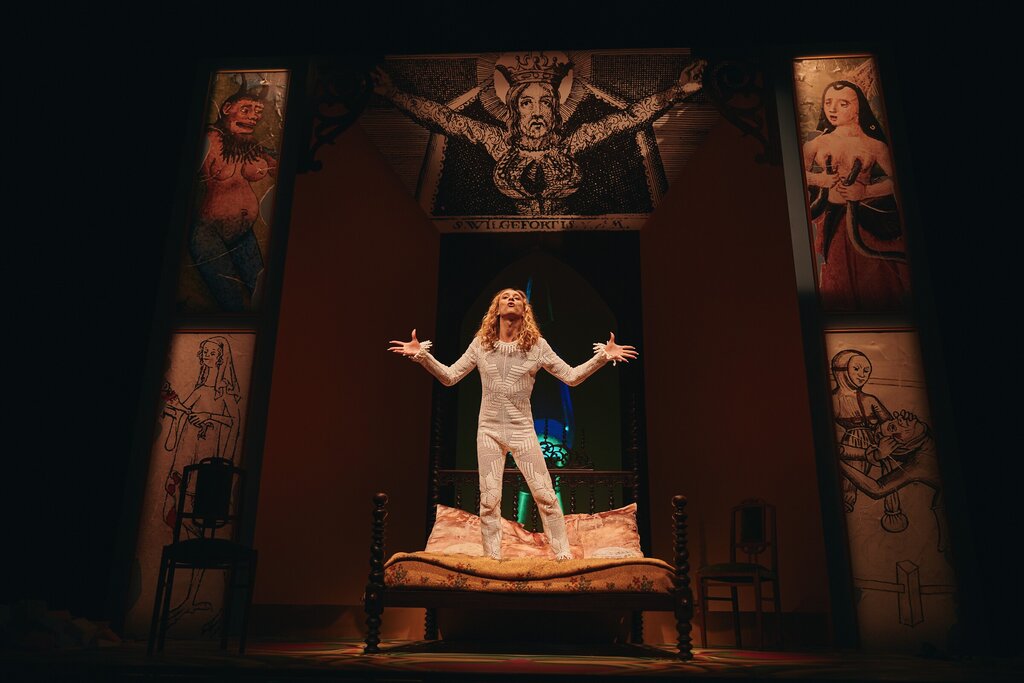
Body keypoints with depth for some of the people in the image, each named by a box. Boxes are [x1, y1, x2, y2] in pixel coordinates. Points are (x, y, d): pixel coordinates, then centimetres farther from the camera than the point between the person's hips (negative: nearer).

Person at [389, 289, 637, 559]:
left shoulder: (537, 345, -1)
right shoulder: (480, 344, 2)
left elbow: (571, 376, 0)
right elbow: (449, 377, 5)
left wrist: (602, 357, -12)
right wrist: (422, 356, -9)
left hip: (522, 430, -1)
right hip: (489, 430, 1)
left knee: (545, 495, -1)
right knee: (489, 500, 4)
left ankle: (563, 554, 13)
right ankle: (492, 558, 17)